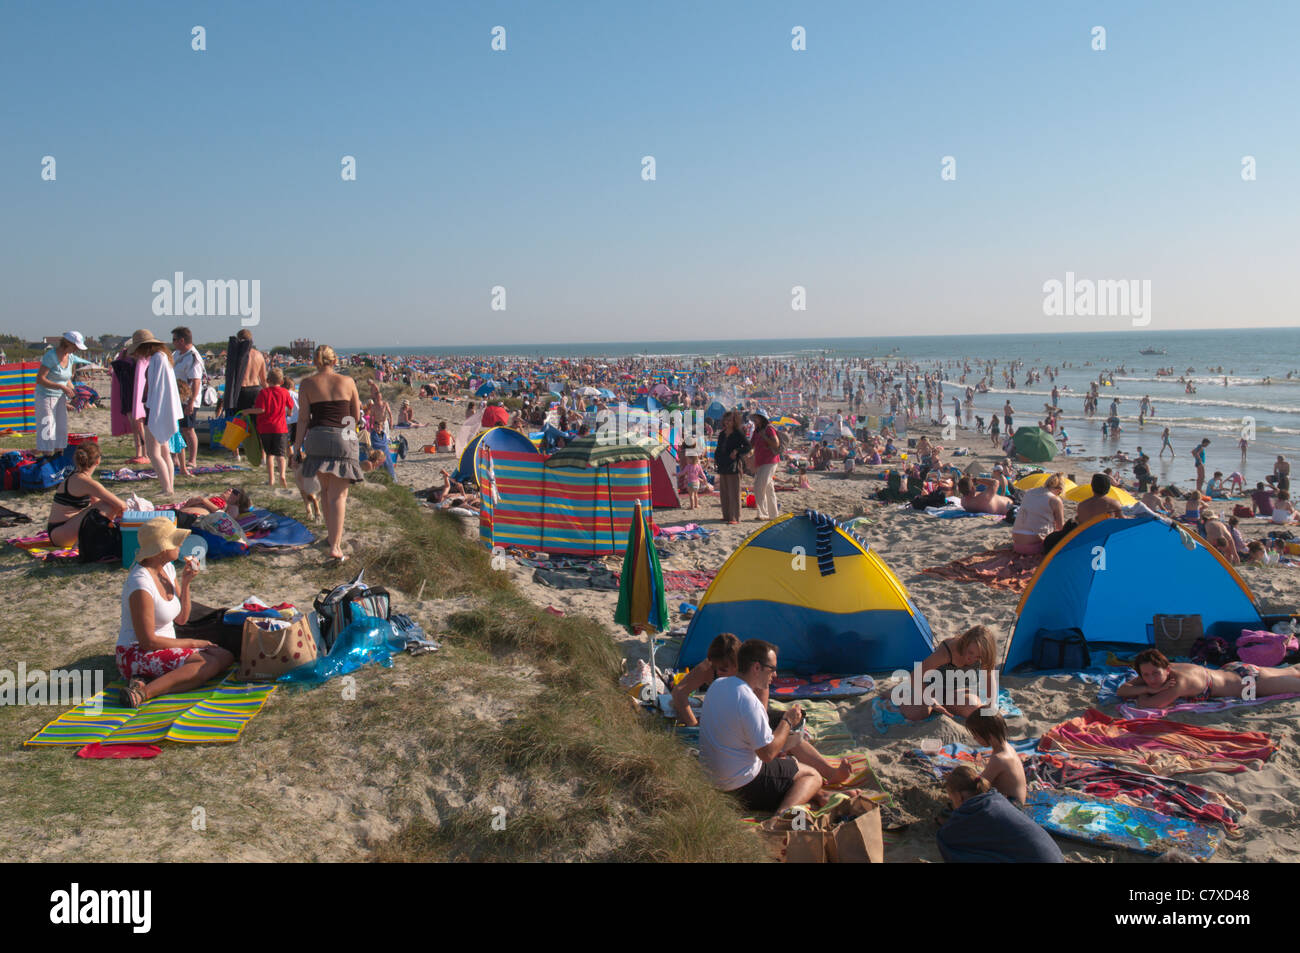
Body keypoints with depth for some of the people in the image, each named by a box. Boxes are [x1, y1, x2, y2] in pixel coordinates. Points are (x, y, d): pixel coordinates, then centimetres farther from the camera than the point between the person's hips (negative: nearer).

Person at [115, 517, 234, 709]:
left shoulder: (168, 568, 6)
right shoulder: (141, 584, -21)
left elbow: (181, 618, 11)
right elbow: (147, 641, -20)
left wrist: (185, 583, -2)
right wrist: (191, 643, -11)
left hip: (164, 648, 10)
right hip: (137, 655, -10)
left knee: (225, 657, -6)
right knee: (210, 663, -24)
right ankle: (144, 692, -32)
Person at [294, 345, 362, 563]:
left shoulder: (307, 384, 2)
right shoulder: (347, 381, 3)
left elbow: (303, 419, -1)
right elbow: (356, 416, 9)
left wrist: (297, 447, 5)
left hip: (317, 438, 1)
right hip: (344, 439, -1)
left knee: (326, 490, 21)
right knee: (338, 495, -1)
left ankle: (331, 534, 28)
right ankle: (335, 546, -10)